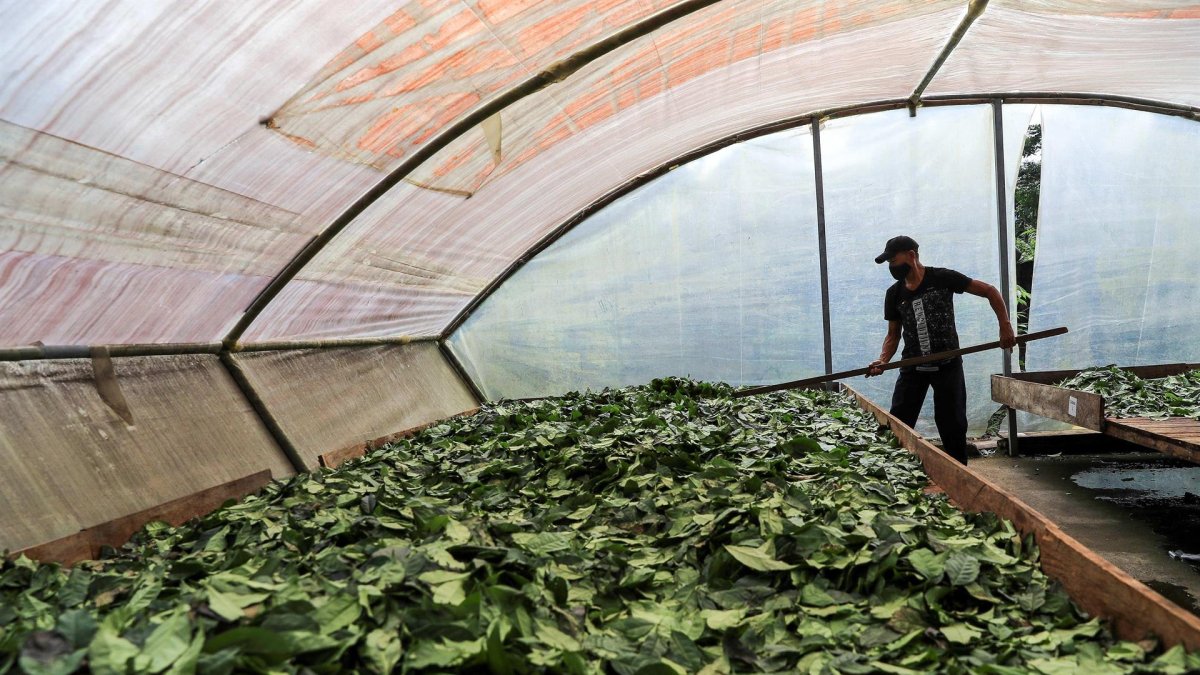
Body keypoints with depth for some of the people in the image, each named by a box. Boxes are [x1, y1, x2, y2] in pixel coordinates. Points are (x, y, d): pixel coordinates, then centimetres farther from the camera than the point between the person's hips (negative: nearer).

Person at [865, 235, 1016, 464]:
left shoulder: (942, 278, -9)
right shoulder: (894, 294, 3)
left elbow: (989, 291, -5)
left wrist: (1005, 326, -15)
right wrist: (882, 360, -9)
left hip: (947, 366, -3)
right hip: (912, 368, 3)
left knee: (952, 426, 6)